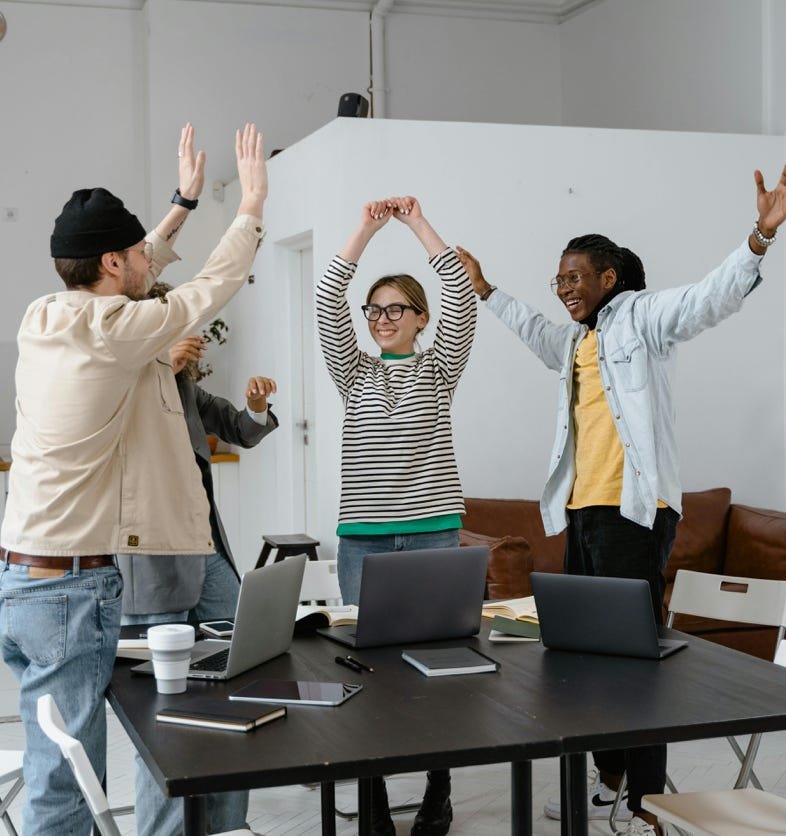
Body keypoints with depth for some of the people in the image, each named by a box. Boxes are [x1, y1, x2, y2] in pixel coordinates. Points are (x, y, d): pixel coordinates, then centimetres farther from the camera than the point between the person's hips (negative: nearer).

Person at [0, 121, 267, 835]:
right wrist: (252, 206, 12)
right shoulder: (113, 331, -16)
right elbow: (210, 289, -3)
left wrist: (185, 202, 33)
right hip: (71, 590, -9)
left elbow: (130, 282, 24)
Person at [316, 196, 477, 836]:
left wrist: (419, 223, -10)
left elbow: (462, 297, -7)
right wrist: (366, 230, -11)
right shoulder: (354, 373, 10)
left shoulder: (439, 369, 7)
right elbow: (327, 303, -5)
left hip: (435, 532, -1)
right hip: (363, 536, 1)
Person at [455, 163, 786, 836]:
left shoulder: (640, 317, -3)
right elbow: (532, 327, 43)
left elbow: (713, 296, -17)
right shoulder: (576, 340, 21)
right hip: (582, 510, 9)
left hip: (635, 509, -9)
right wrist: (484, 290, 50)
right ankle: (609, 780, 23)